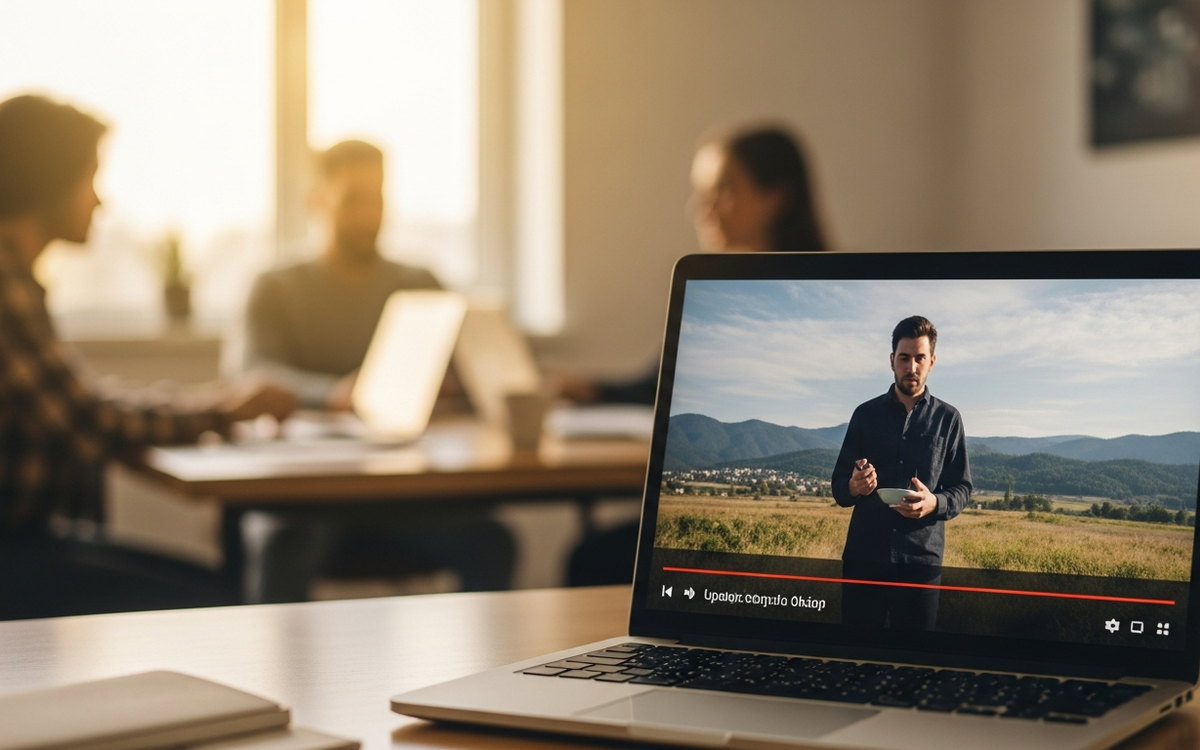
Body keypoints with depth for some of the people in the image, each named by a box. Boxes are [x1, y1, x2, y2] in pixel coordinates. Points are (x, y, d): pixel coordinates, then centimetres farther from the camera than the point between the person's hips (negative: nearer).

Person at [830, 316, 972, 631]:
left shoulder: (947, 419, 6)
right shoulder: (866, 414, 8)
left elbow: (962, 489, 6)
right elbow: (838, 485, 9)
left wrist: (934, 503, -16)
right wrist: (853, 488, -15)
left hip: (921, 559, -1)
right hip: (864, 556, 1)